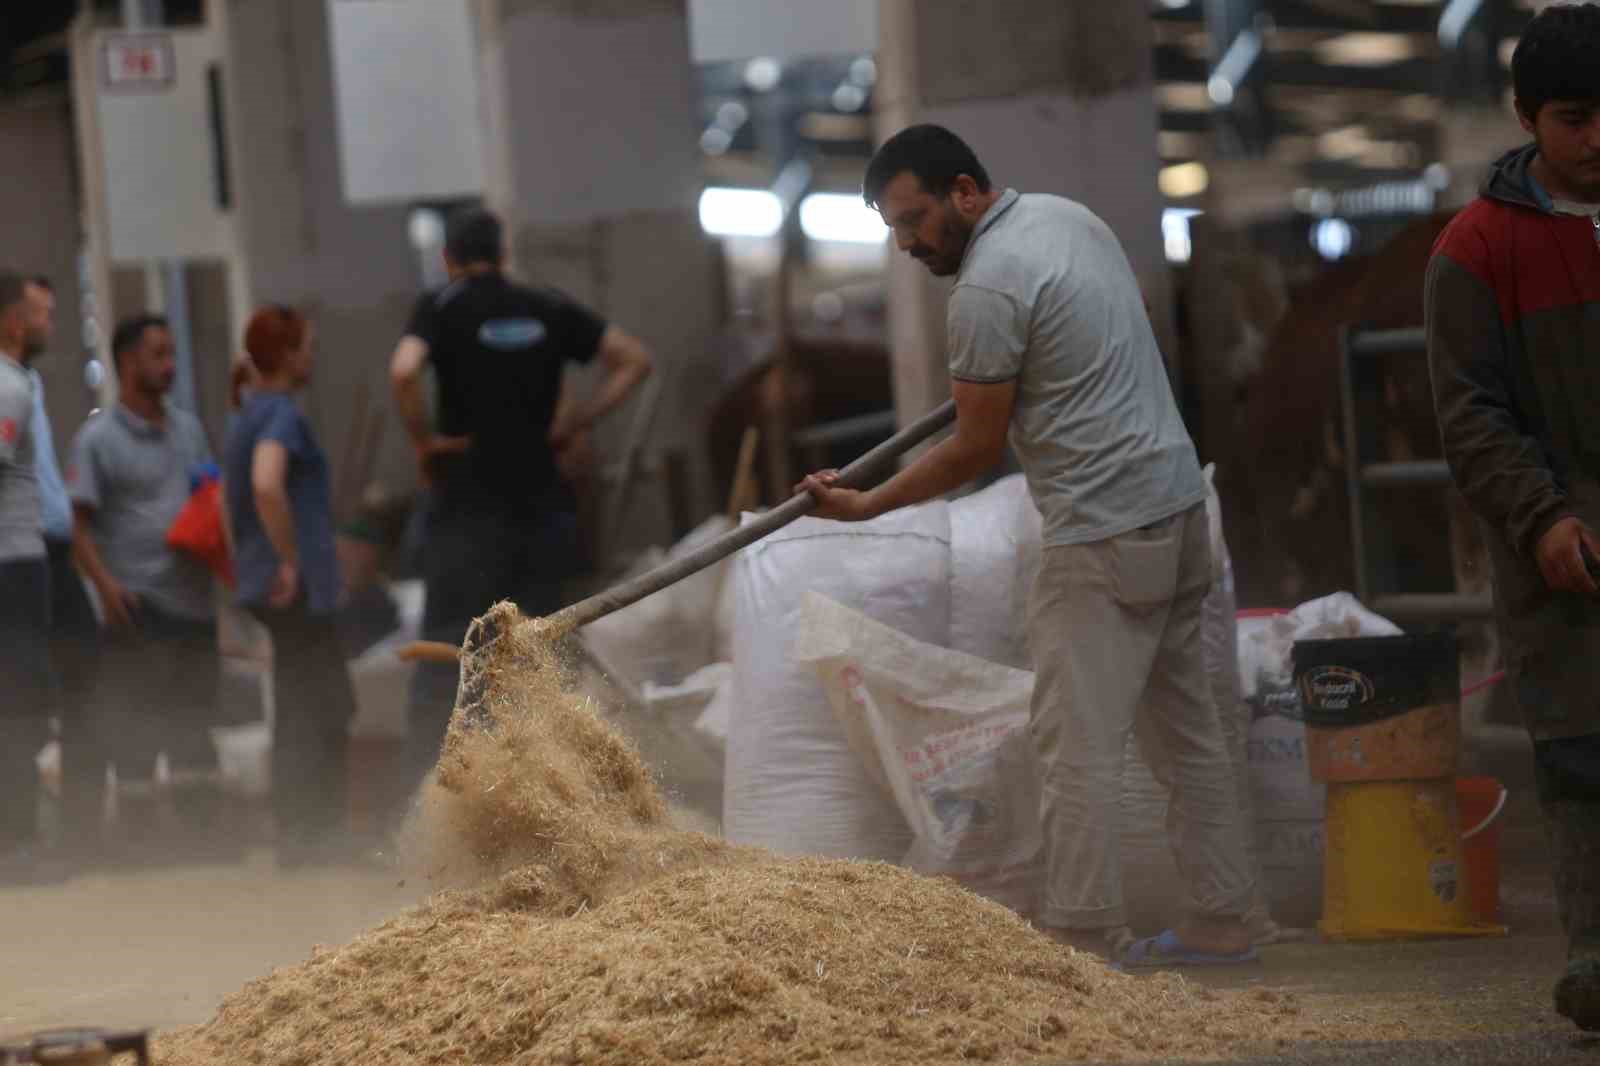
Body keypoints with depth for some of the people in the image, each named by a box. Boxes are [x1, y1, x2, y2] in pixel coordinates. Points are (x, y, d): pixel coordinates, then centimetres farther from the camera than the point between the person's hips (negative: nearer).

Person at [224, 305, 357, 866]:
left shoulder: (247, 416, 16)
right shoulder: (281, 414, -14)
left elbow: (235, 496, 26)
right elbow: (267, 484, -32)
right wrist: (289, 561, -24)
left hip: (270, 586, 10)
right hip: (298, 588, -10)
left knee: (327, 710, 15)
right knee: (315, 716, -5)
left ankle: (311, 834, 17)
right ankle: (305, 835, -3)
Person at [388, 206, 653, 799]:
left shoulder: (441, 308, -3)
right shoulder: (548, 310, 9)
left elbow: (404, 371, -22)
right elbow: (634, 359, 10)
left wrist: (422, 440, -9)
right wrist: (580, 420, 8)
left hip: (468, 505, -4)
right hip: (542, 500, 4)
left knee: (446, 646, -2)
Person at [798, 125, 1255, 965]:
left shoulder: (986, 289, -17)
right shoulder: (1064, 215, 12)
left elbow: (976, 449, -11)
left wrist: (864, 505, -2)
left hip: (1103, 532, -10)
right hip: (1176, 503, 10)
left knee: (1078, 741, -7)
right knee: (1183, 726, 14)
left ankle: (1083, 940, -8)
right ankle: (1218, 919, 18)